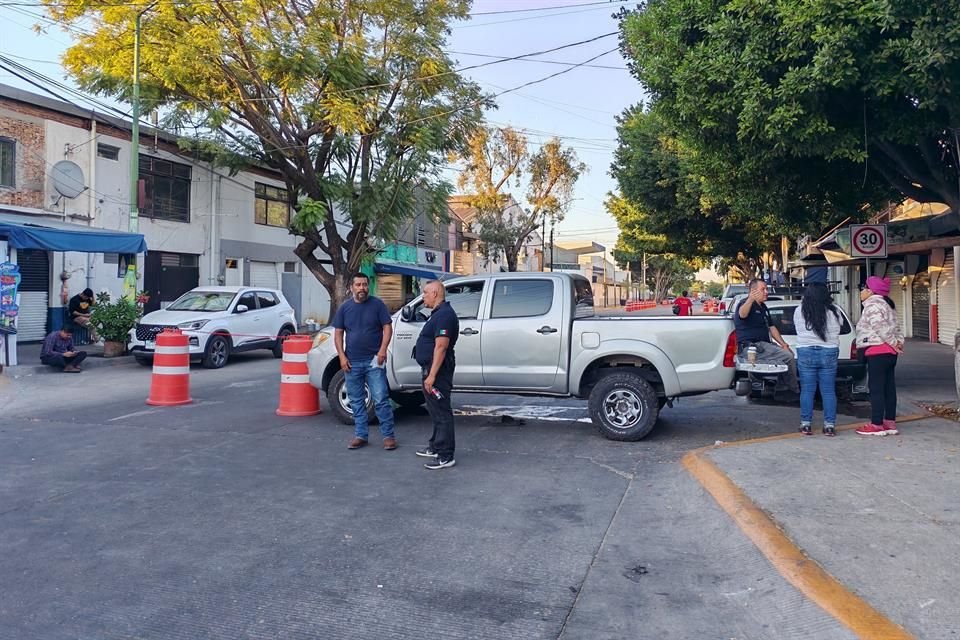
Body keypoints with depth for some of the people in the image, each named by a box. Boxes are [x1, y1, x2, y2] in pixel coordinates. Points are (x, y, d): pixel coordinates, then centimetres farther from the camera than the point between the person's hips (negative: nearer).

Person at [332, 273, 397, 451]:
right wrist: (342, 356, -2)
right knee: (356, 401, 9)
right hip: (352, 362, 3)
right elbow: (338, 333, 9)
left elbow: (387, 327, -1)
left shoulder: (377, 304, 0)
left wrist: (383, 349, -14)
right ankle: (360, 435, 19)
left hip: (374, 361, -3)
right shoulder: (344, 308, 8)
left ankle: (388, 435, 2)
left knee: (381, 400, -5)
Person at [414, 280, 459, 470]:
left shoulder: (444, 315, -18)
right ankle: (436, 447, 31)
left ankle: (445, 456, -3)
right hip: (432, 369, 11)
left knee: (441, 413, -7)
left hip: (437, 371, -11)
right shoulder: (439, 313, 17)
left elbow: (441, 347, -25)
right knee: (436, 411, 19)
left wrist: (432, 375, -27)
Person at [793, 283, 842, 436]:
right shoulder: (834, 311, -3)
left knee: (807, 390, 5)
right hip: (829, 353, 1)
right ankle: (830, 425, 9)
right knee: (828, 391, 7)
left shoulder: (799, 311, -5)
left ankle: (806, 424, 8)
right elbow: (839, 326, 13)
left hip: (805, 353, -1)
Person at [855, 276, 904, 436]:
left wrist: (893, 343, -12)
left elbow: (881, 327, -20)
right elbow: (896, 327, 19)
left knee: (876, 388, -6)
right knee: (888, 387, 11)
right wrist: (899, 341, 6)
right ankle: (890, 423, 16)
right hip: (889, 352, 10)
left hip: (877, 352, -10)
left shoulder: (872, 305, -11)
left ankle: (877, 425, -4)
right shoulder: (884, 304, 21)